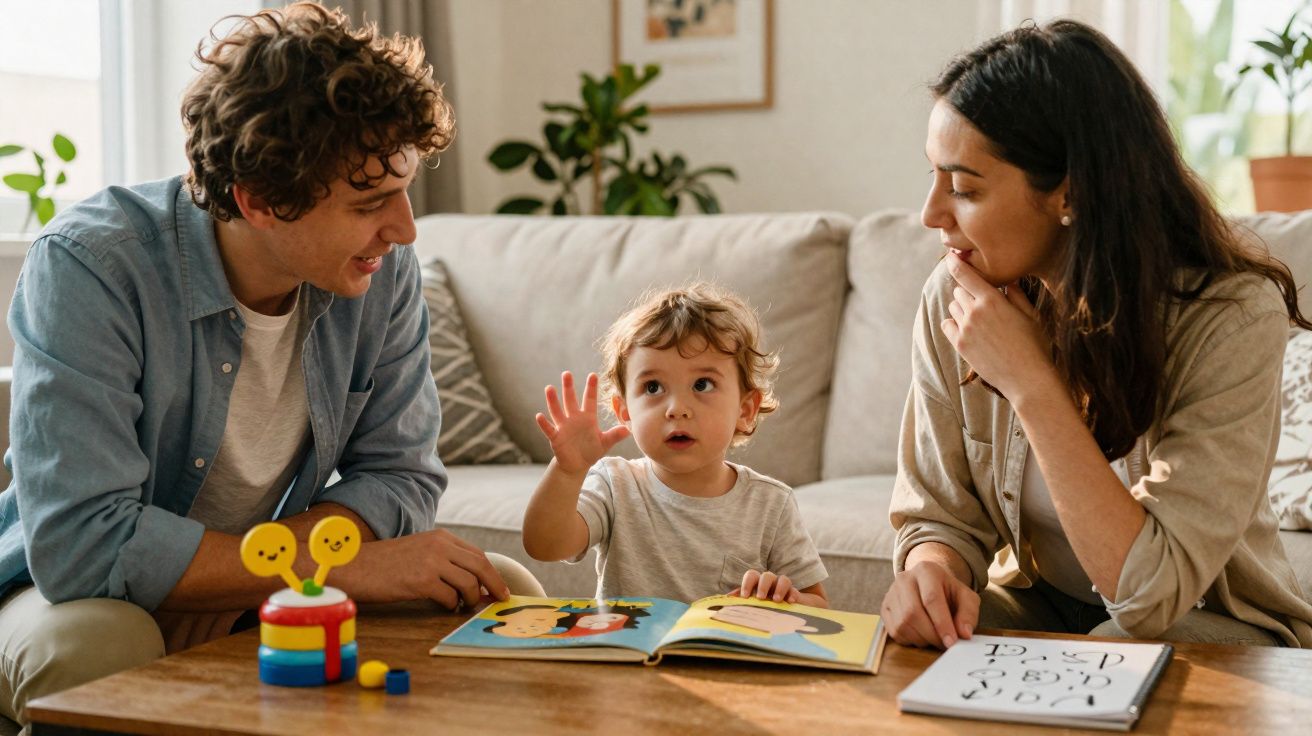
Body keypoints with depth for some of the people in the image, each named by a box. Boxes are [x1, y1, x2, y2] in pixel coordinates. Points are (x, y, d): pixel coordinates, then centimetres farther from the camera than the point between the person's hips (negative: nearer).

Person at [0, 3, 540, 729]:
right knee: (98, 643, -38)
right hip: (64, 593, -4)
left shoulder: (383, 271, -11)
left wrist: (244, 579, -23)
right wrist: (344, 568, -29)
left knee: (503, 595, -10)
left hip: (254, 597, 5)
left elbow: (402, 475, -5)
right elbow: (82, 541, -32)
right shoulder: (88, 268, -26)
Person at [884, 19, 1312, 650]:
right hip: (1039, 607, 4)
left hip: (1208, 627, -3)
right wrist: (930, 571, -27)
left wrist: (1030, 382, -30)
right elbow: (940, 516, -2)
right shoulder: (953, 302, -11)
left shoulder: (1232, 315, -24)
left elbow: (1152, 591, -28)